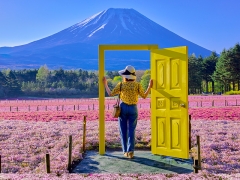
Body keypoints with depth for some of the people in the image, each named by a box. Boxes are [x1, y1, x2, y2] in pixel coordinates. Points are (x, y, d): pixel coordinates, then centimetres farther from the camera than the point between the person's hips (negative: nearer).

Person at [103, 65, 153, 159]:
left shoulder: (121, 84, -7)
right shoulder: (137, 85, -6)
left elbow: (110, 94, -2)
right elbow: (144, 96, 3)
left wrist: (105, 84, 9)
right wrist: (150, 86, 12)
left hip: (123, 108, 0)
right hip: (133, 109, 0)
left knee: (123, 130, 9)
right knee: (131, 131, 4)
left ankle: (125, 151, 11)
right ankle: (130, 151, -7)